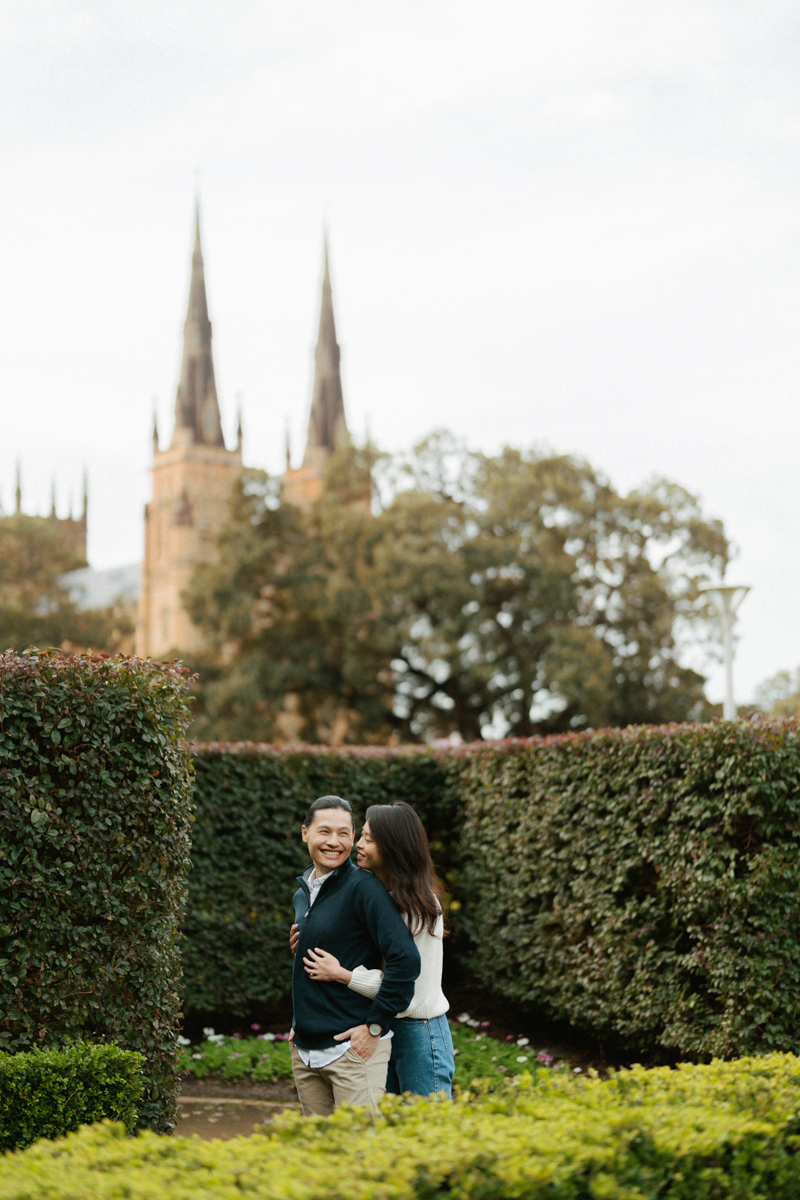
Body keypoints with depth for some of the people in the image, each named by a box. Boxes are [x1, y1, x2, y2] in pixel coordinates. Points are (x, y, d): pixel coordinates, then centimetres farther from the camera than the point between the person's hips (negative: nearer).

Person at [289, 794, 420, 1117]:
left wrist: (375, 1025, -17)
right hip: (303, 1050, 8)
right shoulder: (302, 893, 13)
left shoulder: (363, 887, -13)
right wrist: (301, 1022, 17)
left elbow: (405, 959, -20)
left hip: (353, 1046, -8)